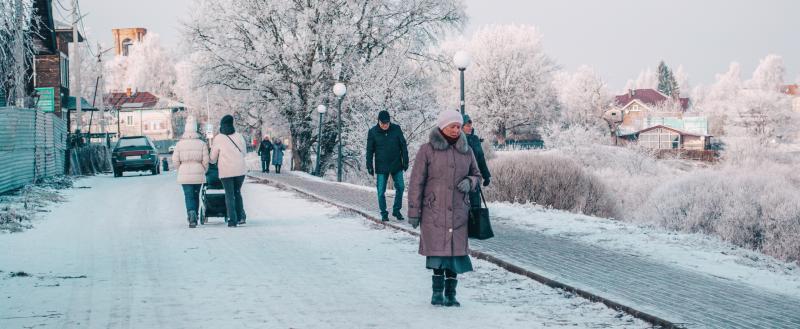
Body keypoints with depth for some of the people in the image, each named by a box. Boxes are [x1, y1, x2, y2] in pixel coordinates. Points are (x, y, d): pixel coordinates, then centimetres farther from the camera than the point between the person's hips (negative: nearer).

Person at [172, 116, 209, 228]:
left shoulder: (180, 144, -3)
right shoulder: (202, 144, -3)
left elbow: (175, 161, -3)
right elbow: (205, 161, -4)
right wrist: (204, 171, 12)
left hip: (184, 175, -1)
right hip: (198, 174, 1)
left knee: (189, 196, -1)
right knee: (196, 195, 15)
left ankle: (192, 213, -26)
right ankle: (193, 219, 22)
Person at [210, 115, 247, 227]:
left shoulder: (218, 139, -4)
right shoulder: (239, 136, 3)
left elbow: (213, 158, 3)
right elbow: (244, 152, 12)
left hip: (226, 171, -3)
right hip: (240, 170, 3)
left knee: (229, 194, 2)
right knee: (237, 192, 18)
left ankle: (232, 219, -5)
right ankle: (241, 216, 11)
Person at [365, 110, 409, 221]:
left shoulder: (396, 129, -3)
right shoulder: (373, 132, -5)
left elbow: (403, 146, 5)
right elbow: (369, 150, 1)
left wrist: (405, 161, 3)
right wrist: (369, 166, -2)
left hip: (396, 166, 1)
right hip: (381, 167, -1)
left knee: (400, 187, 1)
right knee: (381, 191, 0)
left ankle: (396, 210, 17)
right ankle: (384, 213, 13)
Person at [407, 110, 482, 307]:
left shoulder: (466, 150, 10)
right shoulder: (427, 150, -2)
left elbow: (476, 175, 21)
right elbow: (416, 182, -1)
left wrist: (469, 182, -4)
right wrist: (414, 211, -4)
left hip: (458, 211, 3)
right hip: (434, 211, -3)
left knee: (455, 250, 1)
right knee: (438, 249, -5)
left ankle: (450, 293, 9)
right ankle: (438, 291, 7)